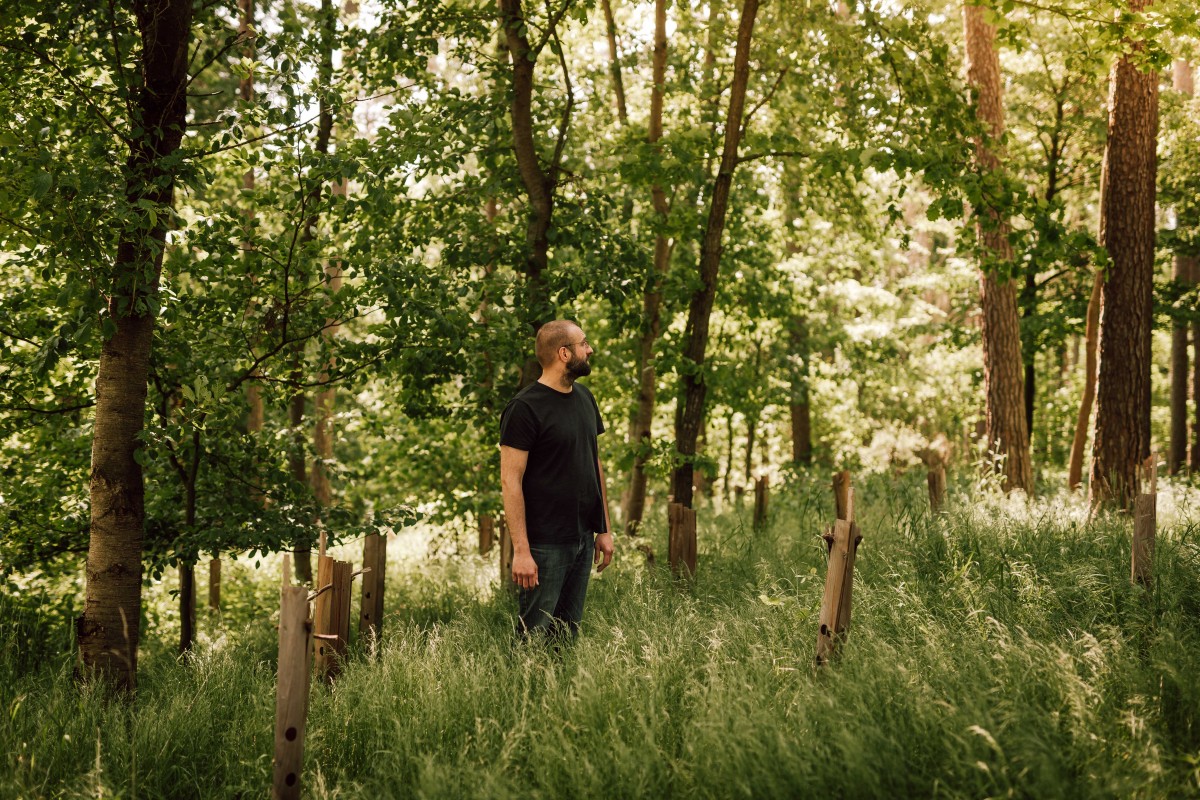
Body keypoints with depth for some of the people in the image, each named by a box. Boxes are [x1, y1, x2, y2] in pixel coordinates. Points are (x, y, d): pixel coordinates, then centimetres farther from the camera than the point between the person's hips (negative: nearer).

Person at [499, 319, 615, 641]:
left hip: (583, 539, 7)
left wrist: (605, 530, 14)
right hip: (545, 544, -7)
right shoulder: (525, 408, -13)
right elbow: (510, 481, -15)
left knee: (568, 636, 13)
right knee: (533, 639, -2)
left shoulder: (585, 398, 12)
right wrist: (521, 550, -20)